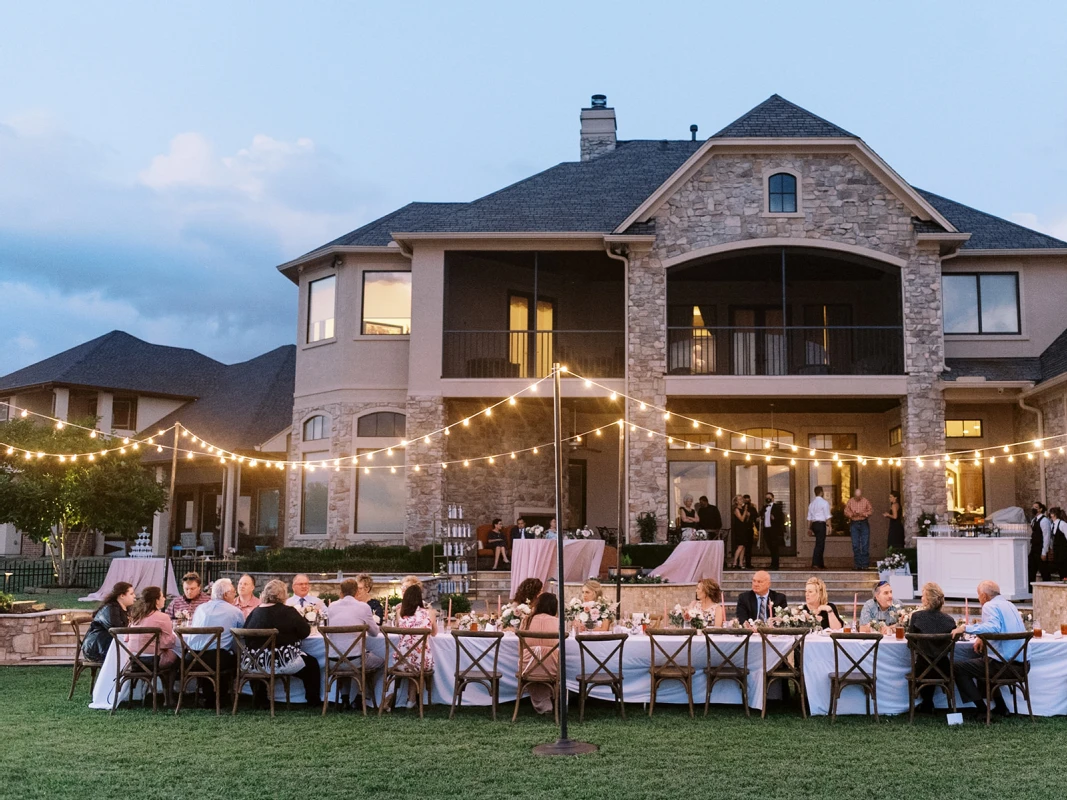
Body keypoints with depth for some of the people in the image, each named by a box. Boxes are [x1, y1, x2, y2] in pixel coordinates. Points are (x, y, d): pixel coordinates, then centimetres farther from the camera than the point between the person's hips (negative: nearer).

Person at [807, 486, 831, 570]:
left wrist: (809, 528, 19)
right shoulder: (824, 502, -6)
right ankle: (815, 564, -17)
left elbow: (809, 517, 15)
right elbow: (827, 516, -11)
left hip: (814, 524, 7)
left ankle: (821, 564, 19)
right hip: (821, 524, -7)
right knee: (819, 544, -9)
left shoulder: (812, 503, 14)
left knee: (820, 544, 15)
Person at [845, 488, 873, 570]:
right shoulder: (850, 501, 6)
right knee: (855, 545, 1)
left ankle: (865, 564, 0)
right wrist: (852, 514, -15)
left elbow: (871, 511, 1)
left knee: (865, 544, -4)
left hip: (864, 523, -1)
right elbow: (846, 511, 4)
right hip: (854, 524, 1)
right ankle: (857, 564, 7)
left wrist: (863, 514, -17)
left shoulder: (866, 501, 2)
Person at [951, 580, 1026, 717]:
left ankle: (982, 710, 2)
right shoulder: (1009, 605, 18)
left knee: (957, 666, 1)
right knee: (981, 661, 34)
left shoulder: (990, 606, -10)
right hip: (1020, 663, 9)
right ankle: (1000, 707, 30)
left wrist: (966, 628, -25)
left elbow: (994, 627, -29)